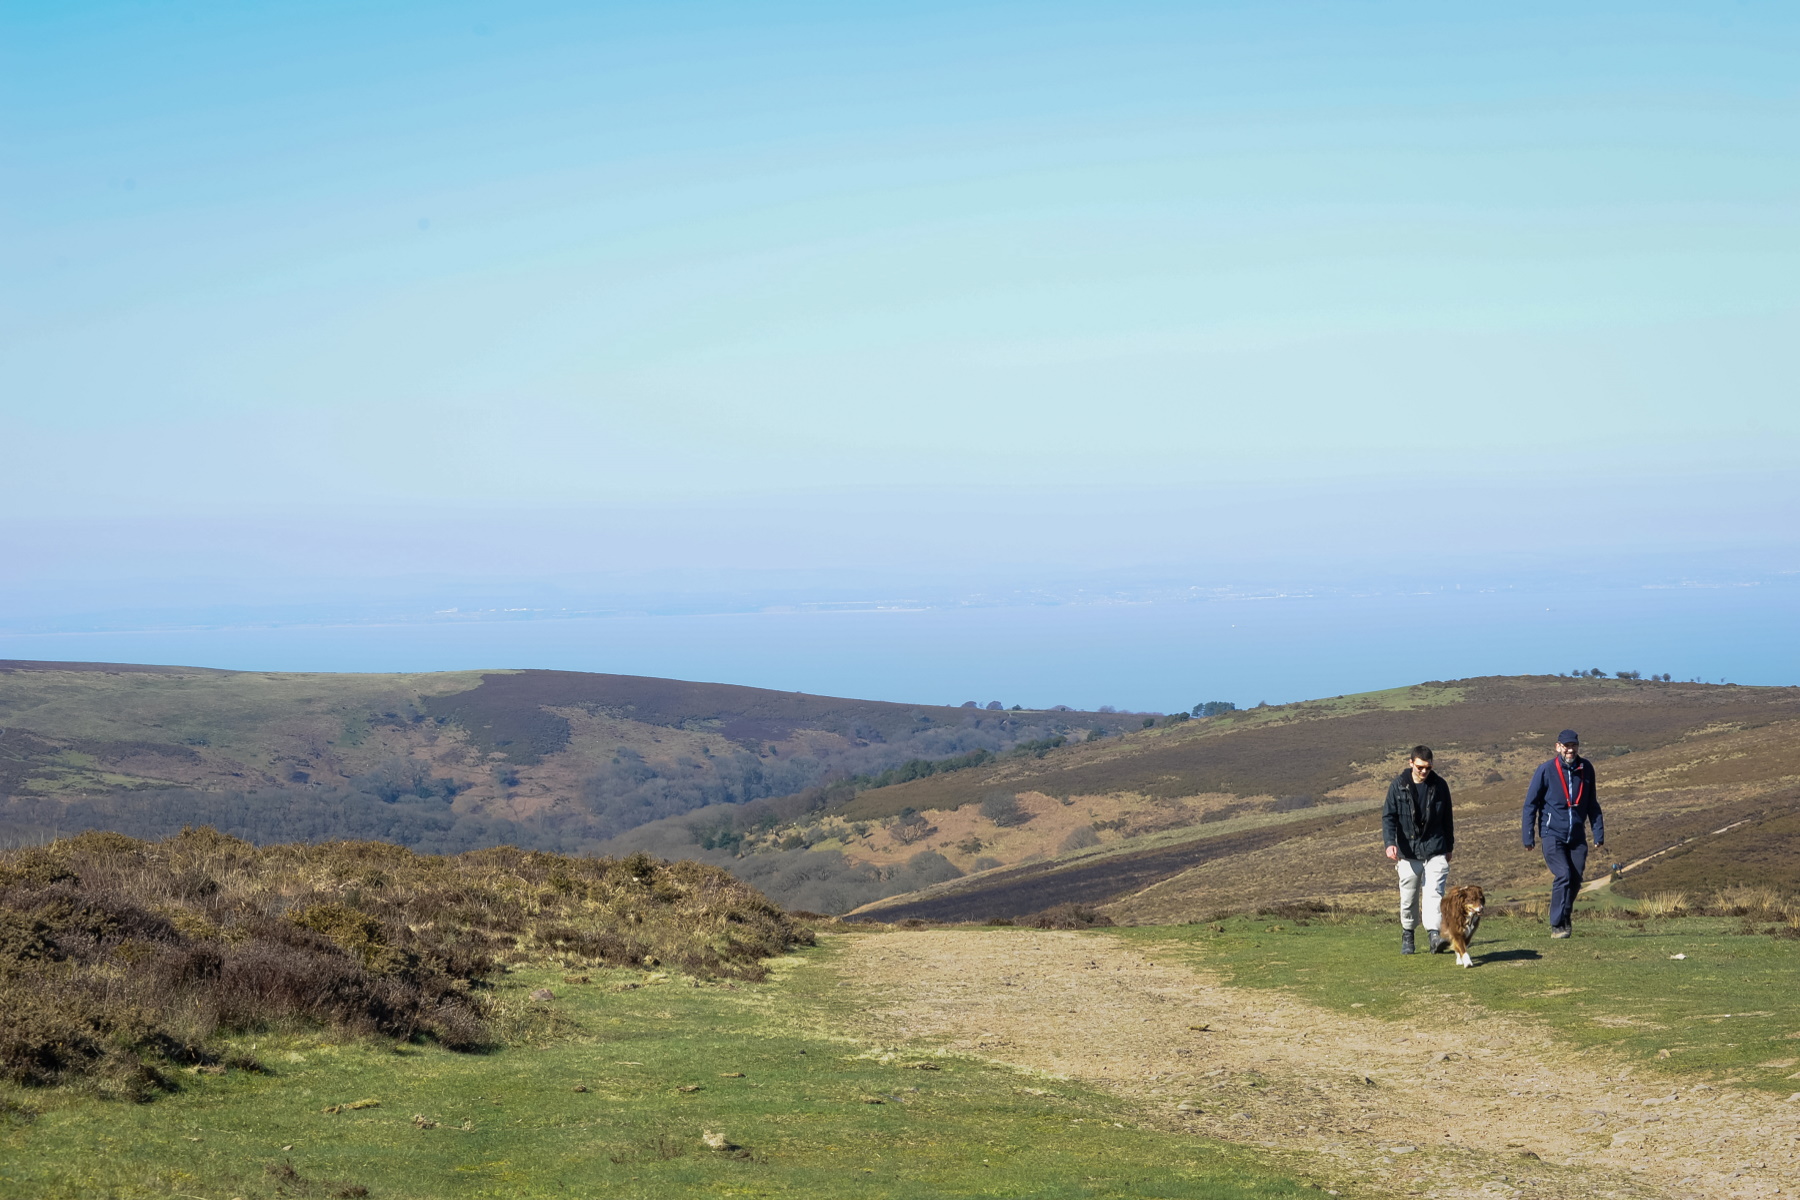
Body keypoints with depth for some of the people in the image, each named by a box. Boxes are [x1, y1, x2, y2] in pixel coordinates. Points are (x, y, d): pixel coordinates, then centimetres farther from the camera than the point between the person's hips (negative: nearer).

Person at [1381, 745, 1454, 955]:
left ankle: (1434, 934, -21)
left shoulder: (1439, 785, 1)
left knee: (1434, 892, -14)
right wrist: (1390, 842, -20)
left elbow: (1447, 818, 13)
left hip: (1435, 849, 0)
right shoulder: (1398, 785, -2)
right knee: (1408, 896, 8)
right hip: (1408, 850, 0)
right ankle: (1407, 935, 26)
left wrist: (1449, 847, 17)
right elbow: (1388, 816, -5)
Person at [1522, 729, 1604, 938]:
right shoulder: (1546, 771, -7)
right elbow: (1530, 804, -2)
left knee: (1575, 881, 4)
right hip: (1553, 834, -4)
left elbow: (1592, 804, 15)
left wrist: (1599, 834, 12)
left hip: (1577, 836, 4)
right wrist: (1528, 836, -4)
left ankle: (1566, 919, 25)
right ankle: (1557, 926, -10)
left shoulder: (1586, 769, 4)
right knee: (1563, 876, -17)